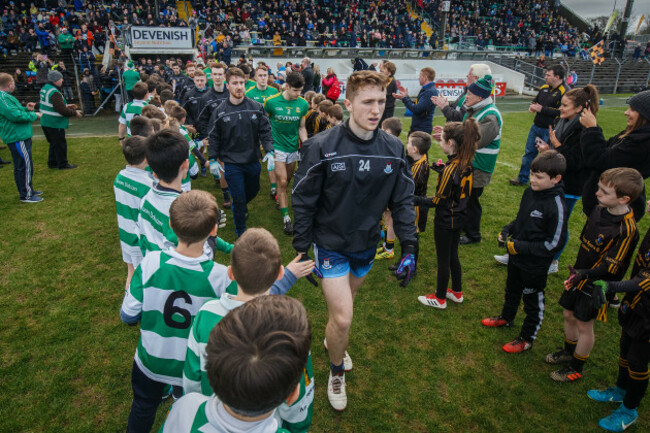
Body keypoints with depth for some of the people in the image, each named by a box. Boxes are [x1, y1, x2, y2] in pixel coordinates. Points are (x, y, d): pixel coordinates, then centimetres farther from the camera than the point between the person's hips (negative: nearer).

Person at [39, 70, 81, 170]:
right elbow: (62, 110, -26)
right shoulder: (54, 93, -22)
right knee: (60, 144, 2)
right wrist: (75, 113, -12)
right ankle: (62, 164, 11)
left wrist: (67, 106, 16)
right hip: (55, 124, -10)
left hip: (46, 122, 10)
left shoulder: (44, 88, 10)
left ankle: (52, 163, 28)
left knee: (54, 143, 20)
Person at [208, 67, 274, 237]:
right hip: (231, 163, -3)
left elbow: (265, 131, 0)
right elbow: (214, 137, 3)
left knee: (253, 190, 21)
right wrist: (212, 160, -1)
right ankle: (241, 230, 21)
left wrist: (269, 151, -12)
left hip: (253, 160, 3)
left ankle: (240, 206, 56)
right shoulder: (220, 111, -5)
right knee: (239, 197, 0)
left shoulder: (256, 107, -3)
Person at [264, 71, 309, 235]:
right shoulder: (271, 102, -10)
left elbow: (301, 128, 8)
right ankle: (286, 218, -2)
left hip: (293, 147, 4)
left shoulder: (303, 104, -1)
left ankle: (279, 198, 44)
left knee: (287, 180, 15)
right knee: (282, 182, -8)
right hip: (277, 147, -4)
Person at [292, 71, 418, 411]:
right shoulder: (322, 147, -19)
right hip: (331, 244, -4)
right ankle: (337, 372, 25)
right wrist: (301, 248, -7)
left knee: (344, 303, 24)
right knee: (342, 317, -6)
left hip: (366, 244, 4)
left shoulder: (393, 149, -8)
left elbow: (402, 201, -1)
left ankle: (332, 339, 56)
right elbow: (303, 201, -11)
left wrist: (409, 248, -5)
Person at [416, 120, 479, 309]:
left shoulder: (450, 169, -26)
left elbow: (438, 201, -21)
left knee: (443, 259, 8)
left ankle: (440, 298, 26)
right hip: (458, 217, 8)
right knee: (453, 255, 23)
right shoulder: (466, 164, -2)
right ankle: (457, 292, 39)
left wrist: (415, 199, -16)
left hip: (445, 221, -8)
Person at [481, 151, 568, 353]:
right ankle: (506, 318, 54)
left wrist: (521, 247, -24)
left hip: (535, 266, -7)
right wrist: (507, 230, -6)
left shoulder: (556, 206, -27)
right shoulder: (530, 192, -6)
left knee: (533, 303, 15)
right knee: (512, 291, 29)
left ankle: (526, 339, 34)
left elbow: (554, 243, -22)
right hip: (516, 258, 7)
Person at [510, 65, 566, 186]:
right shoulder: (544, 88, 9)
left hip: (549, 131, -8)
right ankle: (522, 178, 26)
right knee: (529, 152, 14)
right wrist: (533, 106, 1)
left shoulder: (564, 92, -16)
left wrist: (542, 109, -21)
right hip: (536, 127, 8)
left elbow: (561, 111, -25)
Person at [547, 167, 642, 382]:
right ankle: (568, 351, 45)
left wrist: (586, 274, -39)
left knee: (584, 326, 9)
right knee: (569, 315, 21)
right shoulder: (599, 210, -4)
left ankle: (576, 368, 29)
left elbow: (612, 266, -24)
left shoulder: (626, 230, -27)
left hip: (596, 284, -7)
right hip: (579, 276, 7)